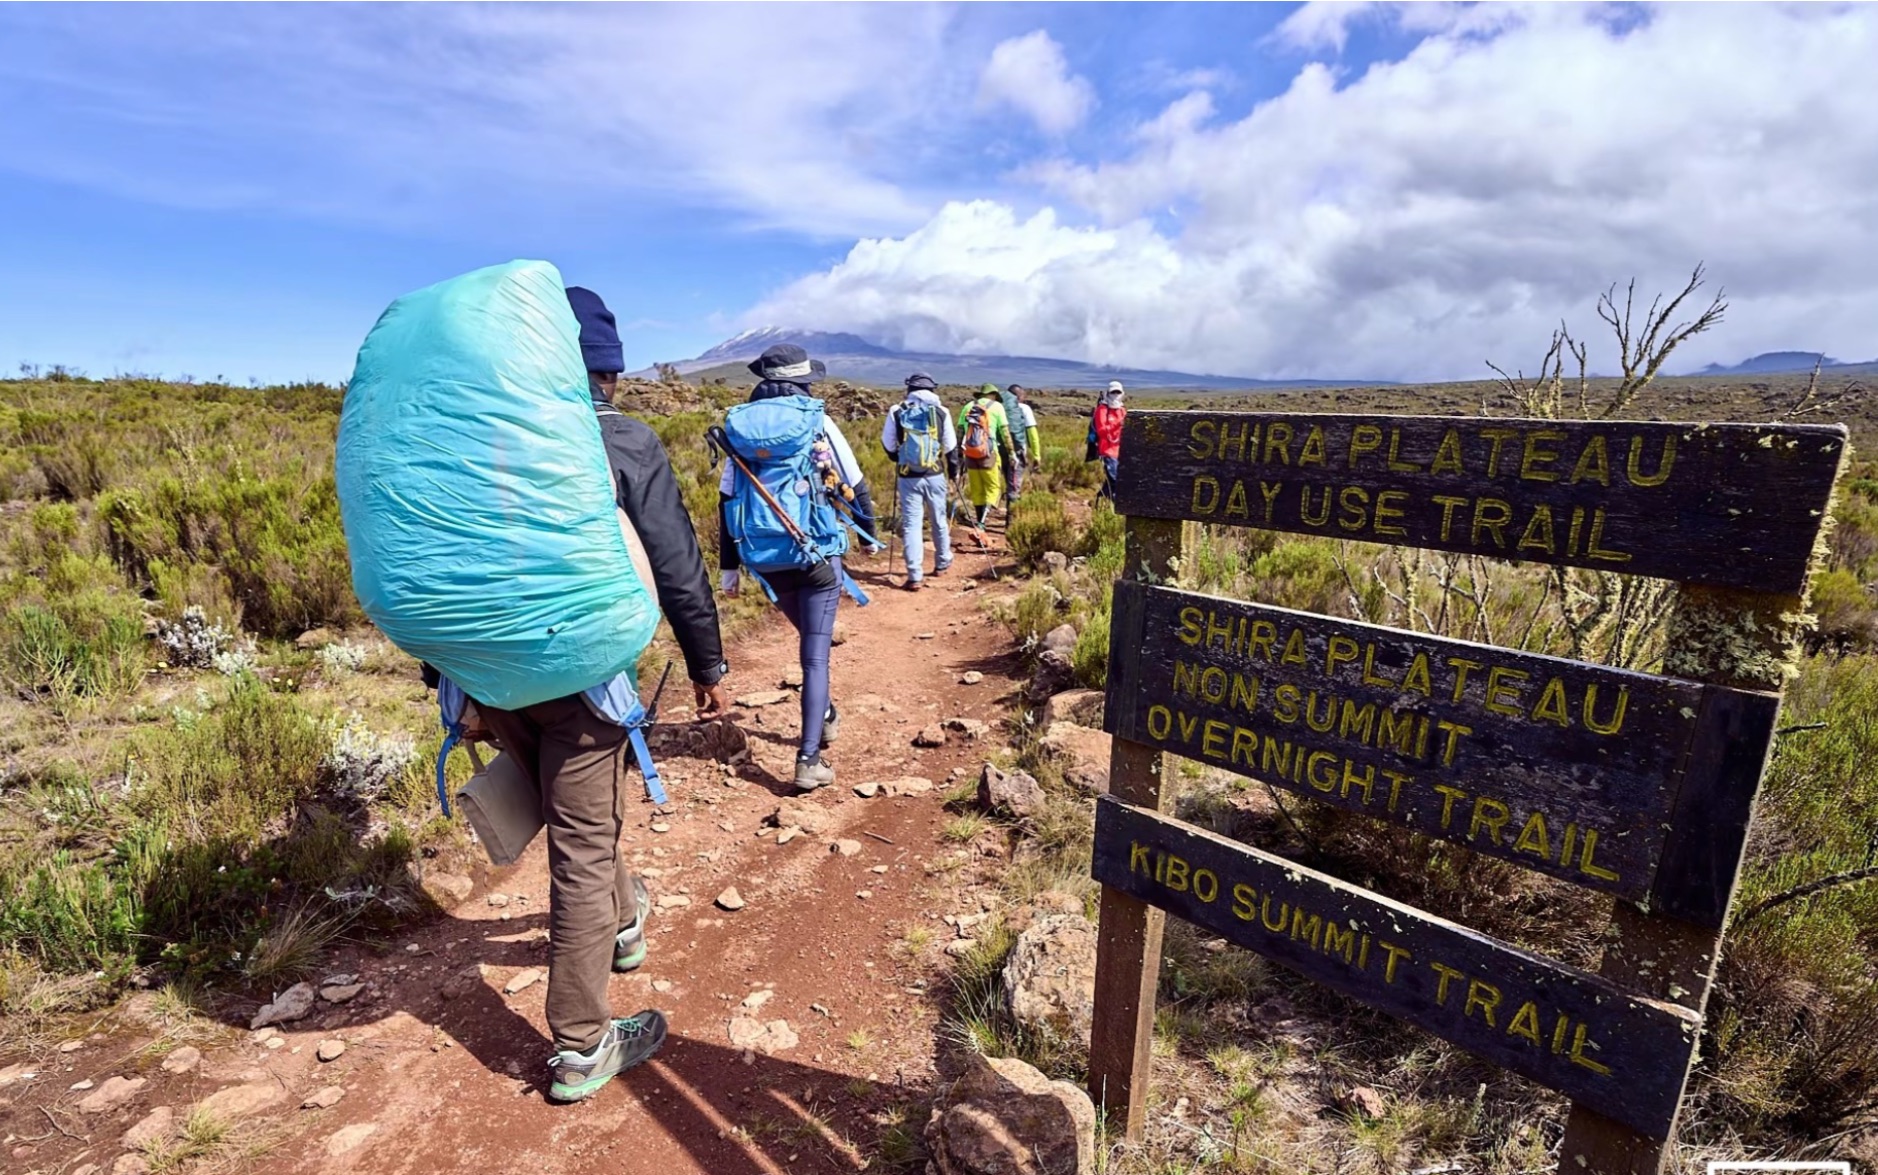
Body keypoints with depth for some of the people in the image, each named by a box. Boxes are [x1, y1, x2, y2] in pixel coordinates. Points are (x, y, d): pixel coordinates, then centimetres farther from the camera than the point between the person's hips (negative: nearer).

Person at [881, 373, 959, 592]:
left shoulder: (896, 413, -2)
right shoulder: (941, 412, 0)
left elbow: (888, 445, 5)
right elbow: (951, 446, 5)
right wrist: (954, 471, 20)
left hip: (908, 477, -1)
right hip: (935, 475, 1)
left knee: (911, 524, 1)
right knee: (939, 520, 18)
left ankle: (914, 576, -4)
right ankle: (942, 564, 34)